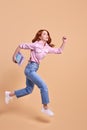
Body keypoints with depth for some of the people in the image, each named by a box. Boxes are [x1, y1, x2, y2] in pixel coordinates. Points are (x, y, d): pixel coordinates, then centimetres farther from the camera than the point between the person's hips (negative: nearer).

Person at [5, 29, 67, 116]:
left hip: (33, 69, 9)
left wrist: (64, 42, 0)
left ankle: (10, 94, 32)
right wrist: (14, 56, -5)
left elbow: (59, 51, 12)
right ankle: (45, 108, 3)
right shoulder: (35, 45, -14)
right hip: (30, 68, -9)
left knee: (28, 90, 18)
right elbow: (21, 46, -10)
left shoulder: (47, 48, 7)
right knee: (44, 87, -10)